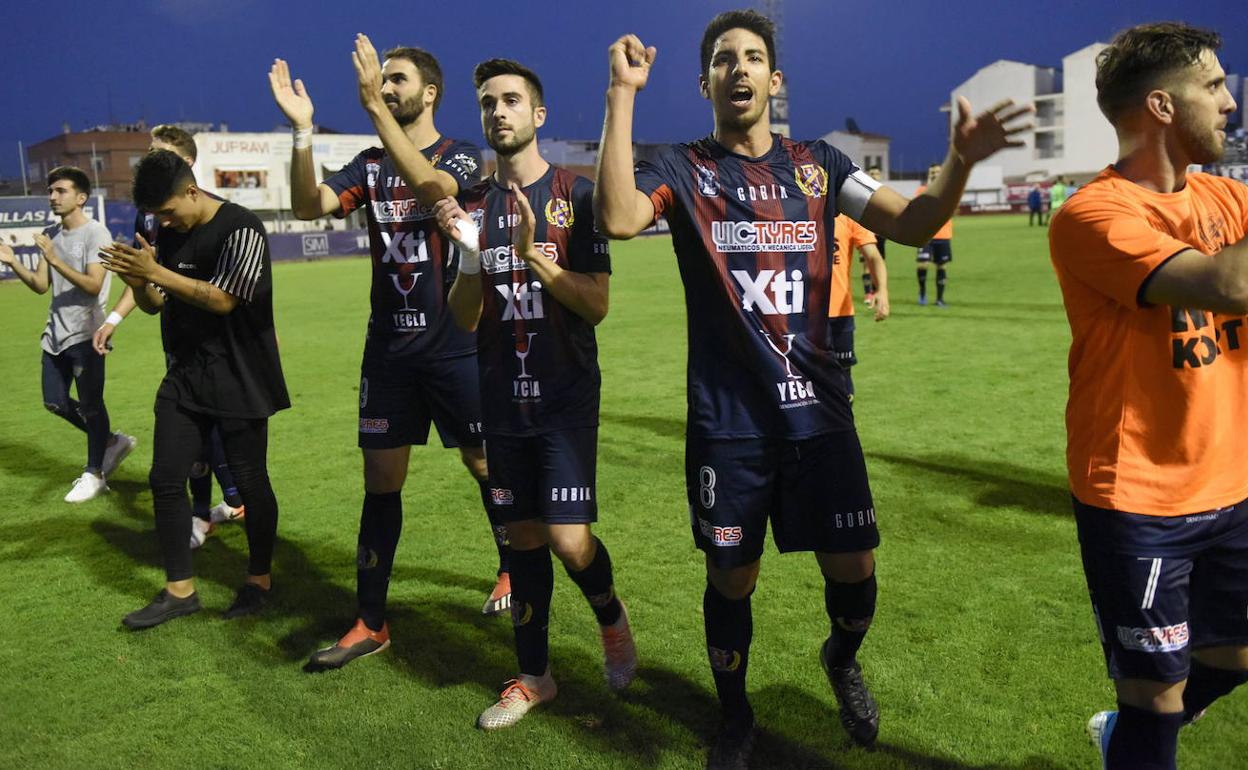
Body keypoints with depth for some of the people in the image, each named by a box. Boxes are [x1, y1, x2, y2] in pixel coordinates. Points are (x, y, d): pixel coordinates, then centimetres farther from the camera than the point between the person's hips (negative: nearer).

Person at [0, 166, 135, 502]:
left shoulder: (96, 233, -11)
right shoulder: (50, 235, 11)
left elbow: (93, 286, -19)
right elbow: (41, 286, 10)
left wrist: (55, 260, -25)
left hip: (85, 335, -8)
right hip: (56, 333, 8)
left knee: (90, 405, 0)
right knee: (55, 402, 12)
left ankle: (94, 474, 14)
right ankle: (113, 441, 29)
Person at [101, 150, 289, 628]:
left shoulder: (241, 228, -12)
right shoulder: (170, 236, 10)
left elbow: (222, 299, -20)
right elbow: (154, 305, 13)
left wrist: (155, 272, -21)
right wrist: (137, 278, -8)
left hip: (240, 383, -7)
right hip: (184, 380, 7)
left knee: (249, 482, 3)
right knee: (165, 479, 4)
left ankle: (260, 580, 22)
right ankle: (180, 590, 15)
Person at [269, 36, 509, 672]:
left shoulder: (462, 158, -4)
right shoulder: (370, 165, 9)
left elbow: (430, 188, -28)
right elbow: (309, 206, -7)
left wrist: (375, 107, -30)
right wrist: (302, 129, -19)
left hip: (455, 346, -4)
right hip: (388, 347, 4)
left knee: (485, 466, 9)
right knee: (380, 482, 5)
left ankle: (512, 570, 34)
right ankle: (370, 625, 13)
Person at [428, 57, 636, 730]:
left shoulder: (575, 194, -4)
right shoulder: (473, 203, 7)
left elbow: (597, 304, -11)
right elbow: (465, 321, 3)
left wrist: (533, 253, -23)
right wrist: (469, 254, -14)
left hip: (565, 396, -4)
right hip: (503, 397, 4)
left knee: (569, 541, -11)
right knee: (522, 536, 11)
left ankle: (610, 614, 23)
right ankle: (533, 674, 26)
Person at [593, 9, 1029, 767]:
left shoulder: (818, 164, 6)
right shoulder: (682, 168, -2)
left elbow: (915, 224, -1)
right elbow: (617, 217, -22)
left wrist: (961, 160, -19)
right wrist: (623, 94, -22)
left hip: (819, 411, 2)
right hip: (727, 420, -2)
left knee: (853, 568, 7)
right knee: (731, 579, 9)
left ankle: (842, 661, 42)